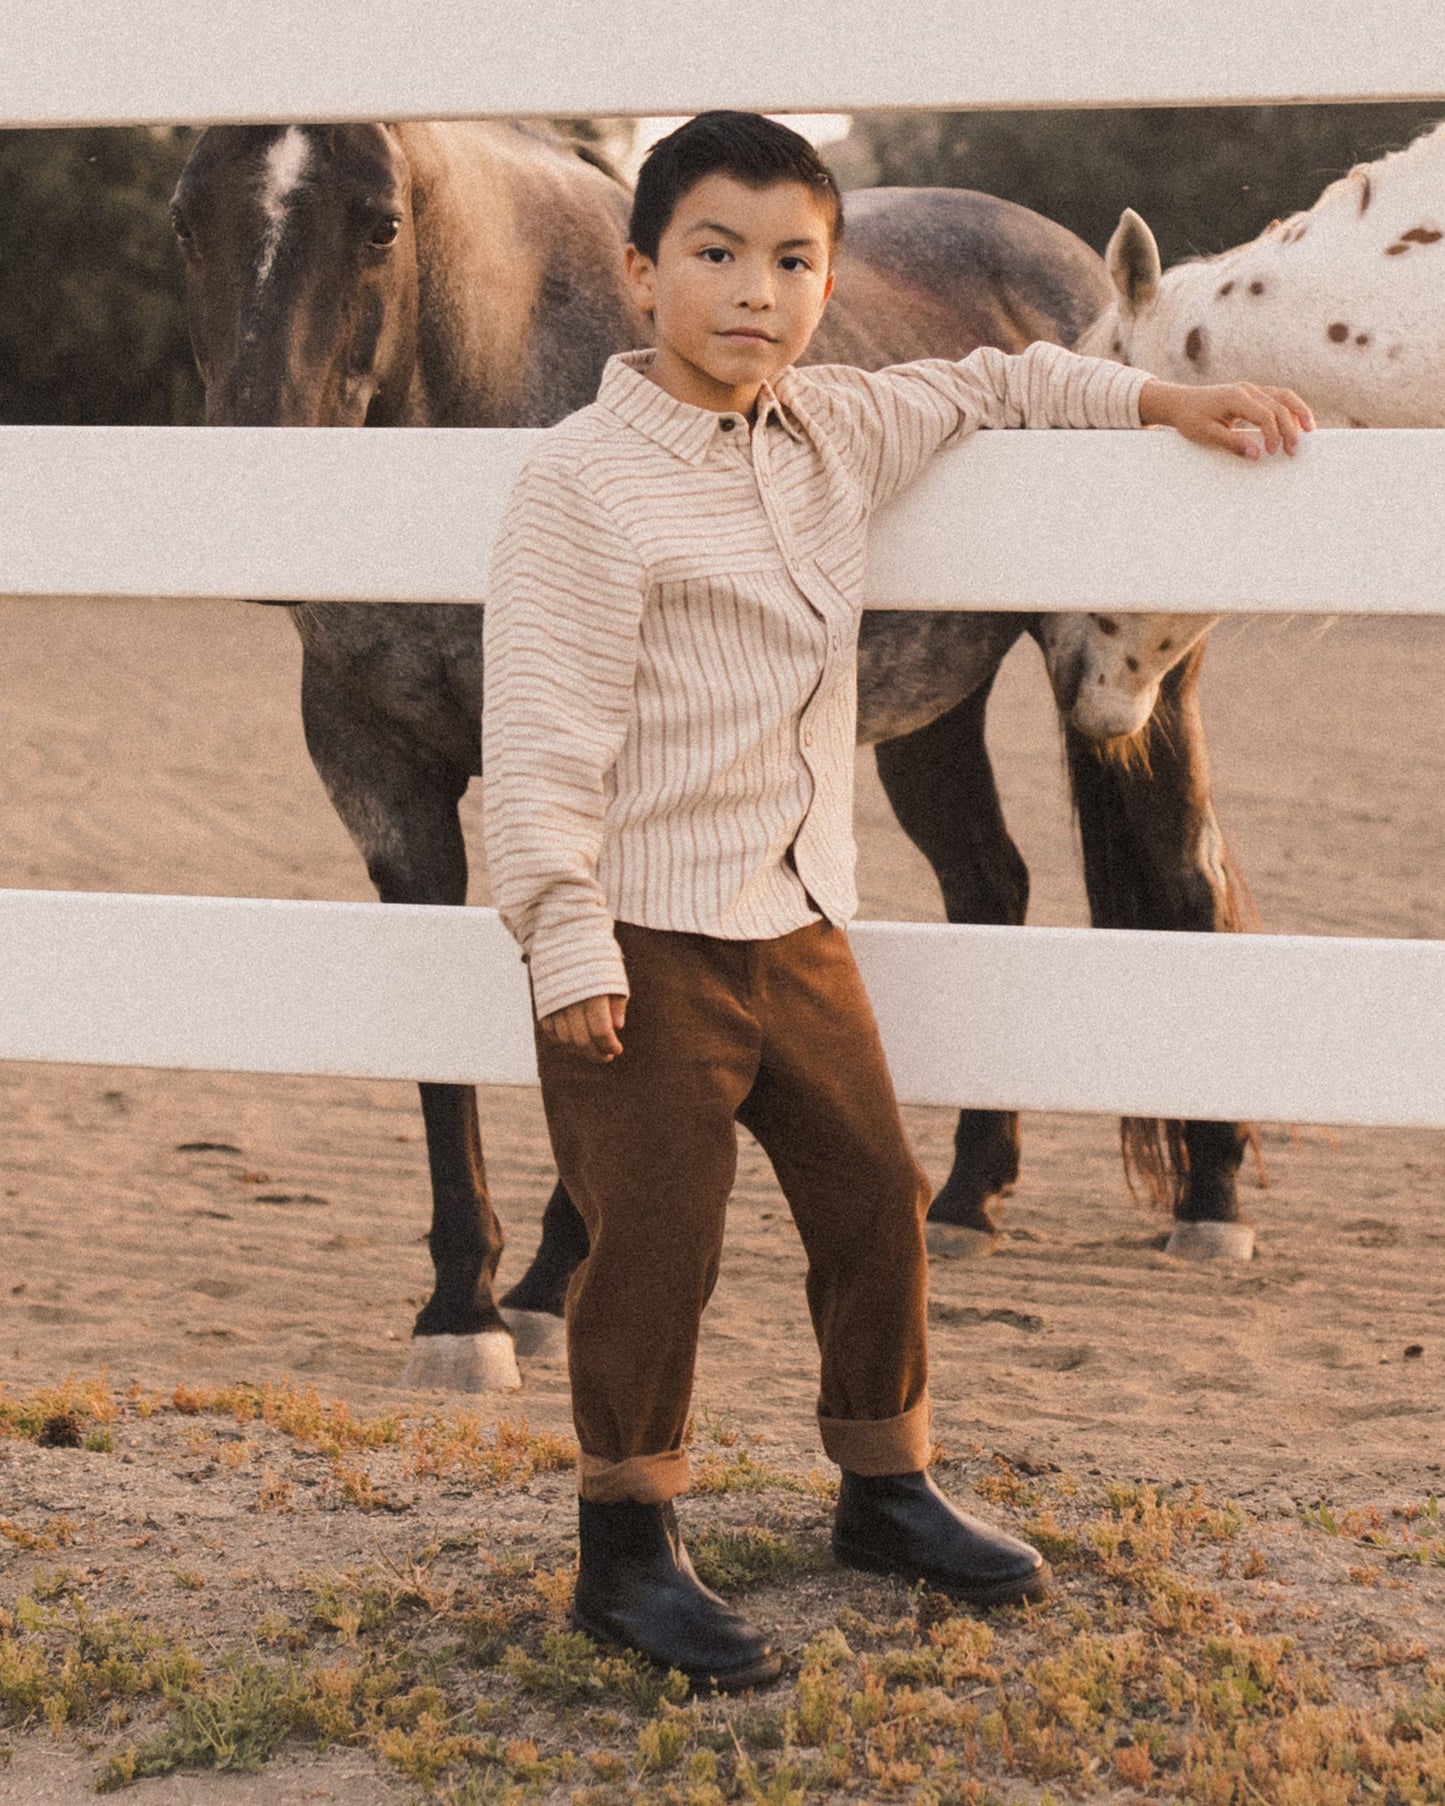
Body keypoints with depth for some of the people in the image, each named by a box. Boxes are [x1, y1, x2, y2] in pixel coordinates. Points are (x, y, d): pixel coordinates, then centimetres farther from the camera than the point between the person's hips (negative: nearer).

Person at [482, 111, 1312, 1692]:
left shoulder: (835, 432, 7)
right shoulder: (588, 480, -14)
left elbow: (980, 388, 28)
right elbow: (542, 735, -17)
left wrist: (1166, 402, 25)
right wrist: (570, 946, -21)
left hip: (796, 924, 7)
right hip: (648, 940, -7)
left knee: (873, 1195, 13)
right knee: (657, 1239, -5)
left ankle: (887, 1491, 31)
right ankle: (627, 1554, 10)